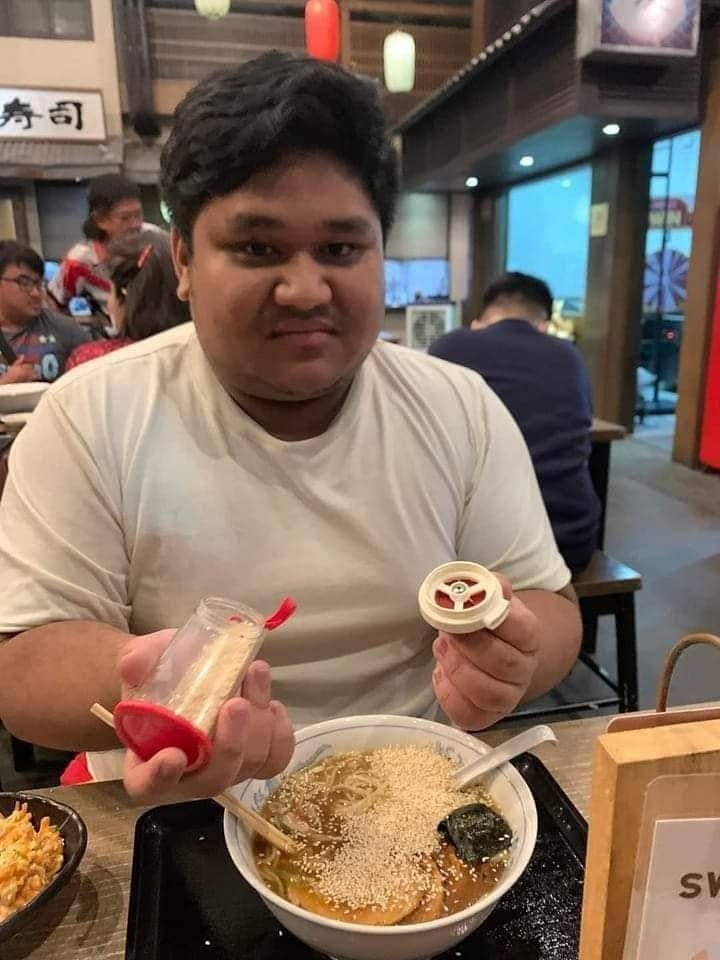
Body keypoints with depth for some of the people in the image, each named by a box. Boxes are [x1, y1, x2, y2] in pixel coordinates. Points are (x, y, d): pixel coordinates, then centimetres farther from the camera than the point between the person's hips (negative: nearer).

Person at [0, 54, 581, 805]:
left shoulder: (462, 412, -5)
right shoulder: (92, 420, -11)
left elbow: (548, 605, -2)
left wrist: (509, 658, -25)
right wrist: (142, 682, -33)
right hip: (186, 824, -1)